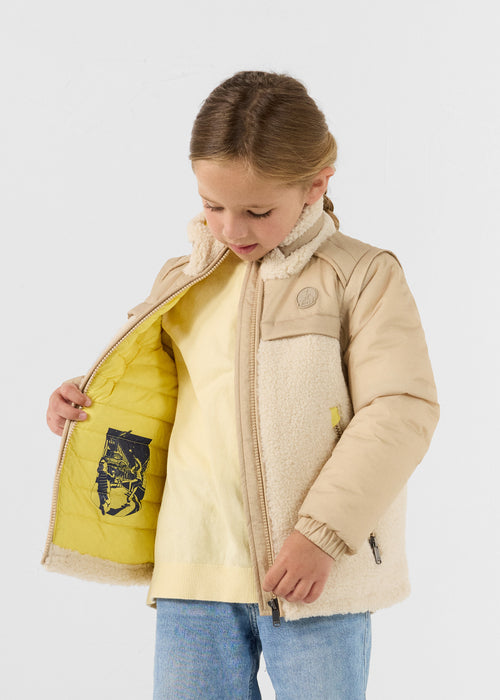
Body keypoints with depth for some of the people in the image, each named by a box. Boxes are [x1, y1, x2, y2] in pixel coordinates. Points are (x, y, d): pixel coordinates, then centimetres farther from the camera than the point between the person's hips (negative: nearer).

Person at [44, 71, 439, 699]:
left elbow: (401, 410, -9)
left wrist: (322, 532, -14)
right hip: (194, 571, 4)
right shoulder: (182, 282, 11)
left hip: (315, 572, -3)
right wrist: (87, 400, 4)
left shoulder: (362, 276, -2)